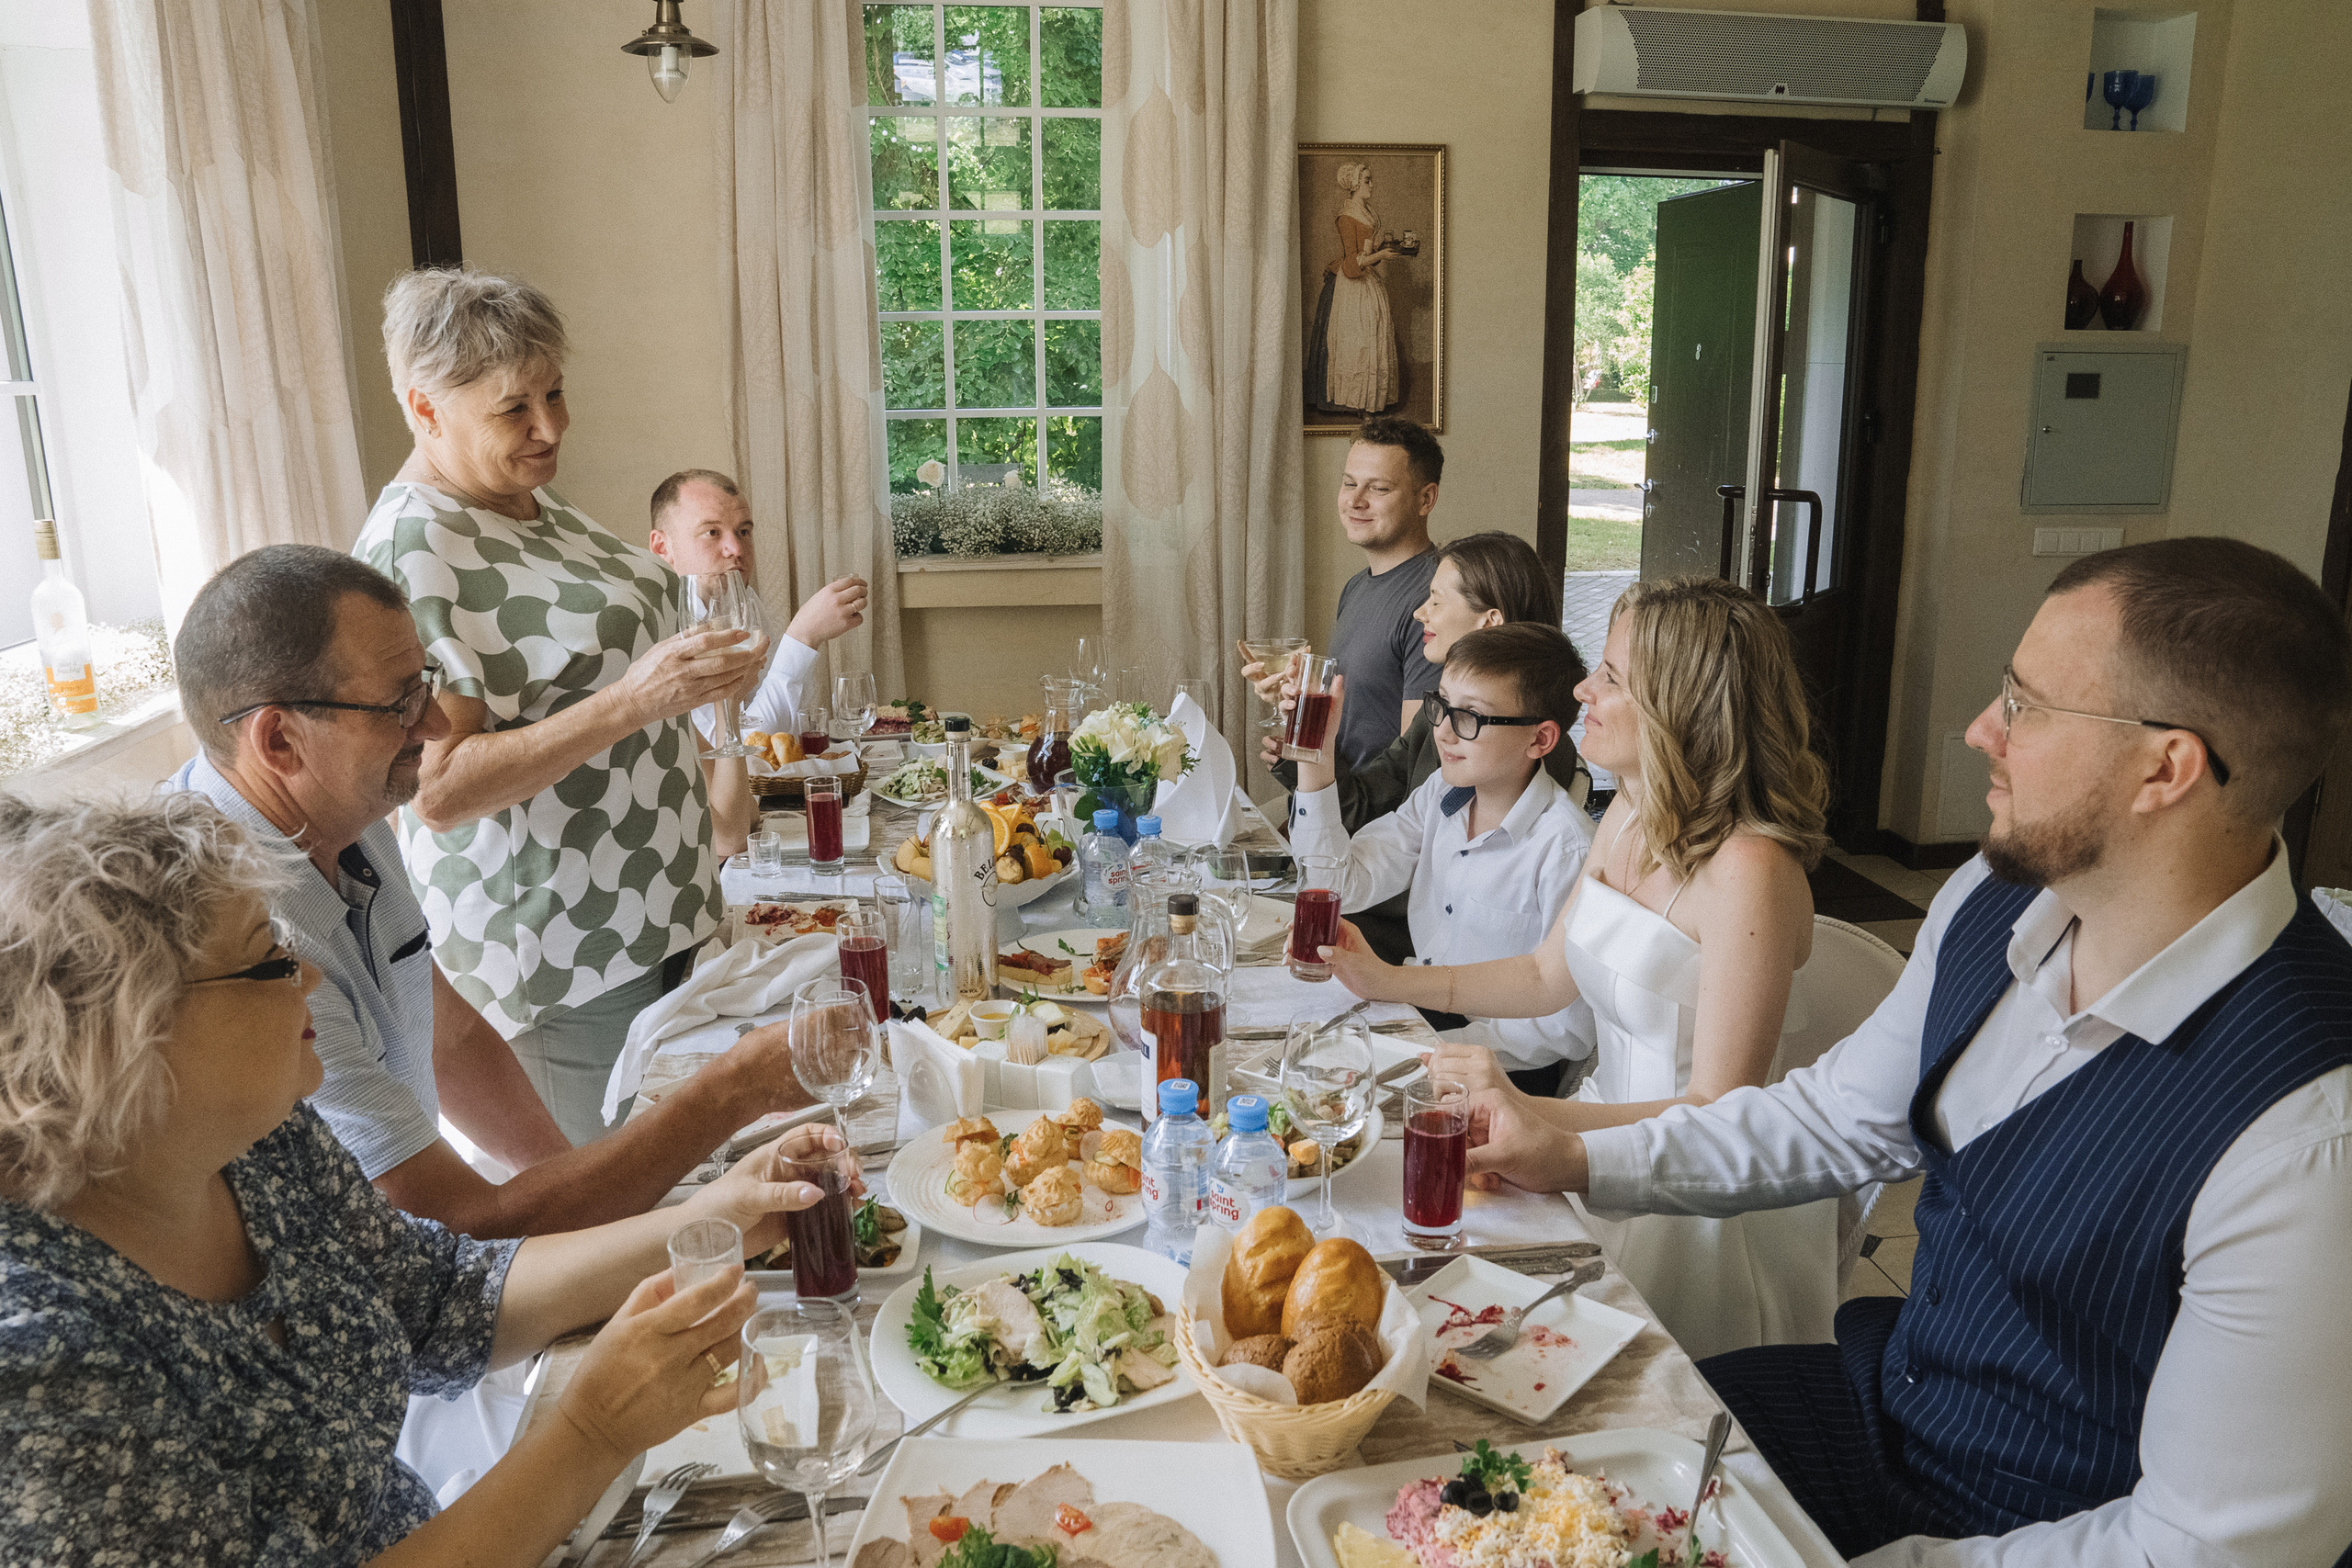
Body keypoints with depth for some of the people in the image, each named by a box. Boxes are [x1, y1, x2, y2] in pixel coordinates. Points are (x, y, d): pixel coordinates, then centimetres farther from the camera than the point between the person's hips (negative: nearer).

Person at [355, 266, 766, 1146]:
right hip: (557, 956, -9)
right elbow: (438, 791, -26)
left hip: (648, 909, 9)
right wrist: (630, 702, -31)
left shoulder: (531, 497, 9)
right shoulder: (414, 550, -19)